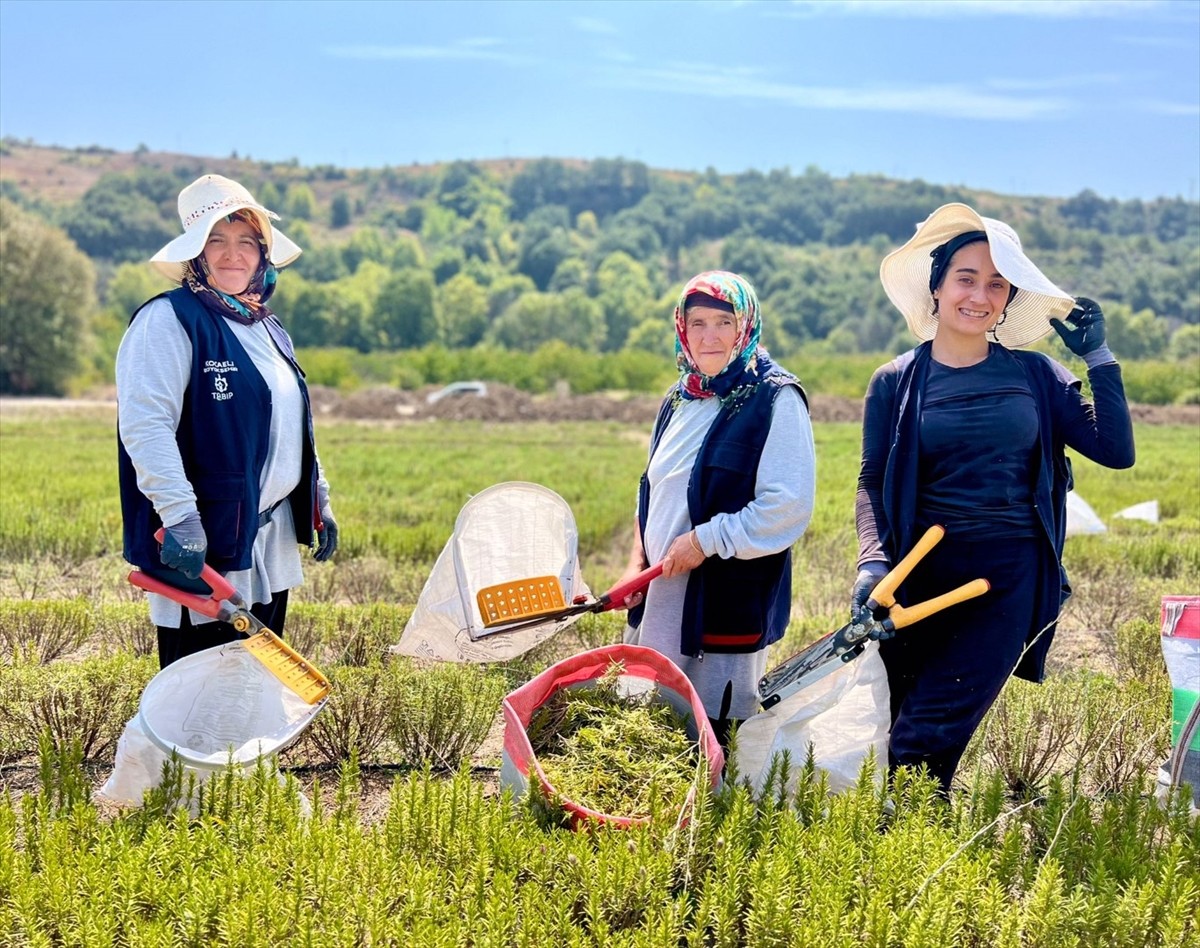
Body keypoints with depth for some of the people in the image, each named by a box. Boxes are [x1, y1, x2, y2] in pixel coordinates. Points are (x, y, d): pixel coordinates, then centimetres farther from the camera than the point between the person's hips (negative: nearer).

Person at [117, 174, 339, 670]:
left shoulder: (267, 327, 16)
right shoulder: (167, 321, -11)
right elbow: (144, 426, -22)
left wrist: (319, 502, 22)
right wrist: (180, 518, -30)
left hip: (271, 546, 8)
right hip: (203, 547, -8)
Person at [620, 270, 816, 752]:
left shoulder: (775, 399, -10)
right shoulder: (681, 399, 13)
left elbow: (789, 506, -19)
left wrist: (705, 541, -17)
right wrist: (637, 560, 7)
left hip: (728, 606, -7)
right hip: (660, 602, 7)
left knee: (712, 742, -1)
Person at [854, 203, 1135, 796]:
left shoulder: (1035, 375, 5)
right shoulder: (896, 382, 2)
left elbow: (1115, 451, 1)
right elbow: (872, 484, 2)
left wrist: (1098, 358, -1)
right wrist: (873, 560, -14)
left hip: (1010, 581, 0)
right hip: (923, 578, 1)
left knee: (925, 740, -9)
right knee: (901, 730, 4)